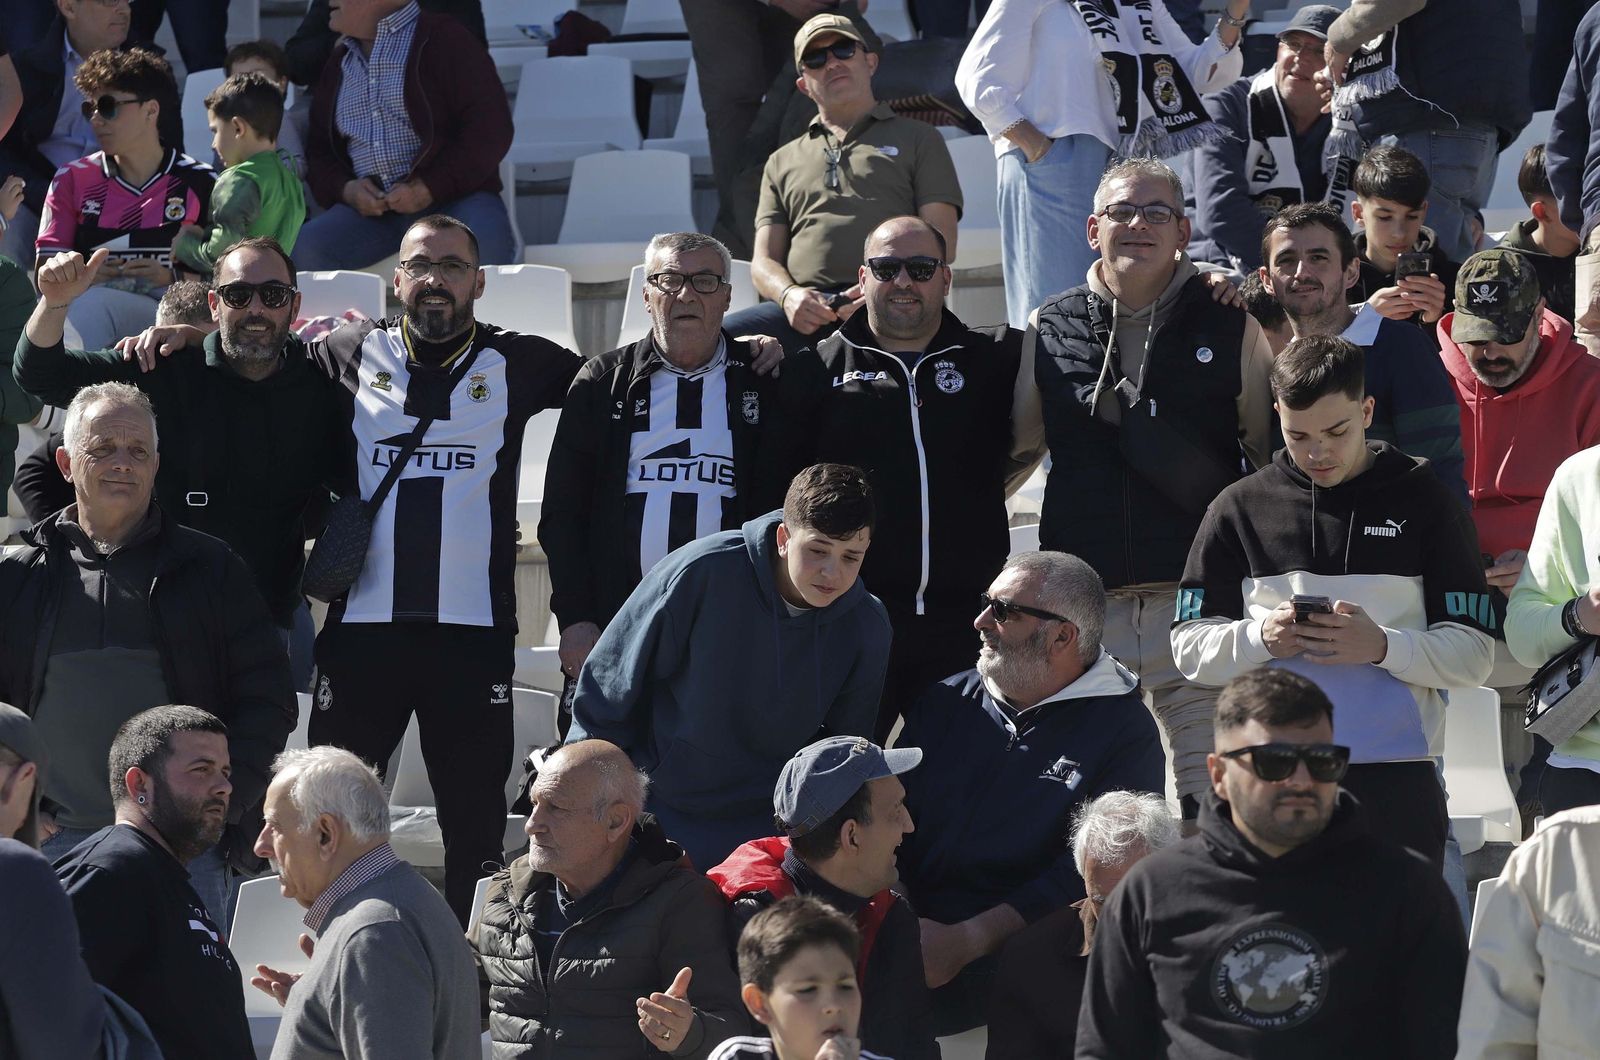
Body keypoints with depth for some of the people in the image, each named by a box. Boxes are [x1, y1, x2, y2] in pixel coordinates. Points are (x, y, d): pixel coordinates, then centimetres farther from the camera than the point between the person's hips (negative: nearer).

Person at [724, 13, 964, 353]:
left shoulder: (917, 139, 21)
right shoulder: (782, 162, 31)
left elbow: (941, 246, 9)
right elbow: (764, 260, 22)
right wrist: (788, 295, -4)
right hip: (804, 312, 3)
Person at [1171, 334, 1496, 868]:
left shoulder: (1422, 502, 5)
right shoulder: (1240, 508, 9)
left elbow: (1474, 654, 1)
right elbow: (1190, 649, 10)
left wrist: (1382, 645, -15)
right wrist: (1260, 638, -10)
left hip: (1396, 779, -1)